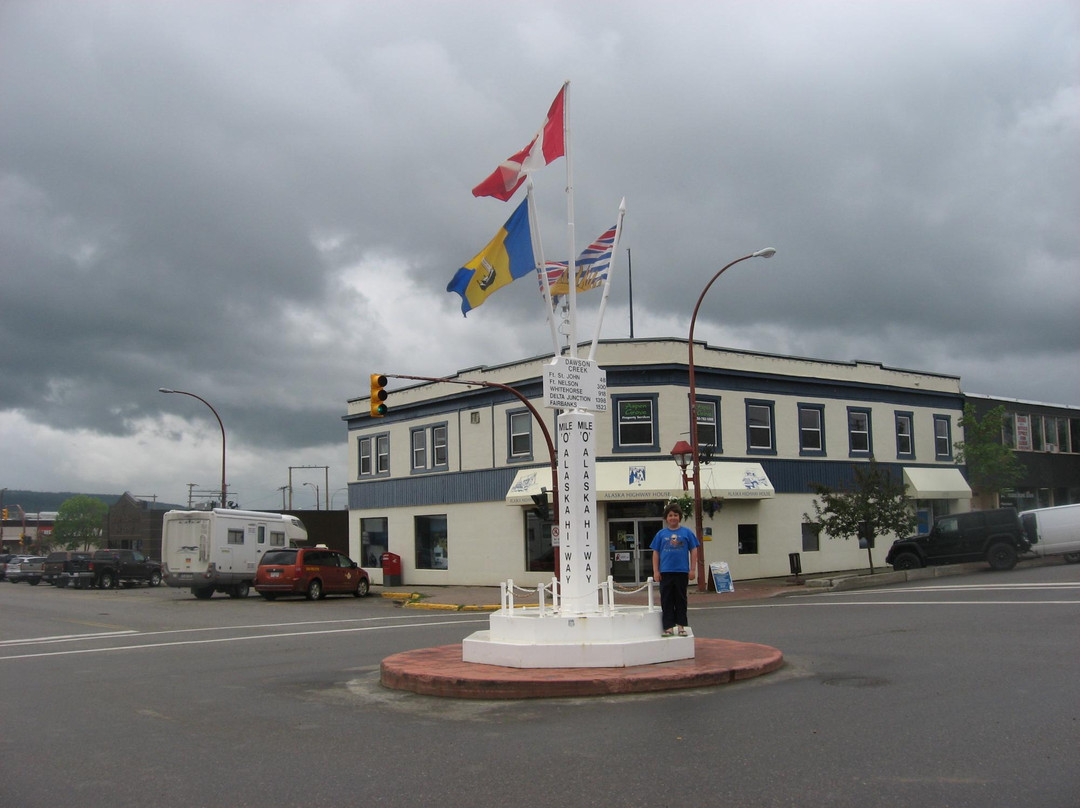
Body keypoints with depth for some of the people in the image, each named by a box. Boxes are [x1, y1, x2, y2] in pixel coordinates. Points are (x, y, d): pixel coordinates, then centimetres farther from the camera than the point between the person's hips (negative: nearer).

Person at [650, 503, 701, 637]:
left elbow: (693, 551, 5)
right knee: (667, 601, 3)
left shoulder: (687, 533, 2)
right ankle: (669, 627, 9)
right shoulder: (661, 534, 5)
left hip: (682, 572, -1)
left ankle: (681, 626, 15)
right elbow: (656, 553, 7)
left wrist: (692, 569, 0)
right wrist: (656, 571, 2)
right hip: (665, 572, 1)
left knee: (681, 600, 7)